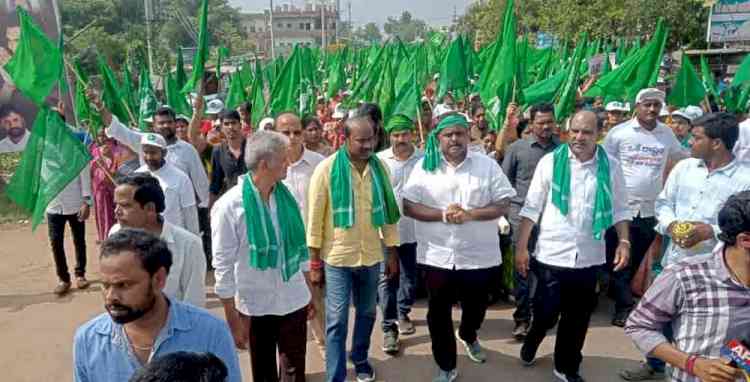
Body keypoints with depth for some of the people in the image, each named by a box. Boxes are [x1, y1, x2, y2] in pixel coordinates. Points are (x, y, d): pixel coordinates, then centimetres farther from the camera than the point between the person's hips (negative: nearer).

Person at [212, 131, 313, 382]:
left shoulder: (286, 196, -2)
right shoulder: (229, 206, -15)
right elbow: (223, 266, -12)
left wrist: (310, 292, 11)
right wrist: (233, 320, -10)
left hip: (294, 301, 3)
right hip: (255, 306, -3)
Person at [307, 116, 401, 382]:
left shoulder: (380, 167, -1)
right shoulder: (326, 169, -13)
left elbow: (388, 212, 7)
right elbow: (315, 218, -9)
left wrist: (392, 253, 8)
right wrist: (314, 263, -7)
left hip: (372, 256, 4)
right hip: (337, 257, -4)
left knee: (367, 313, 20)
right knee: (337, 321, 2)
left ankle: (360, 359, 43)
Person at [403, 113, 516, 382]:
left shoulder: (487, 165, -2)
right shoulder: (425, 166, -2)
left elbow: (503, 204, -5)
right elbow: (408, 206, -5)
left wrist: (470, 214, -20)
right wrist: (442, 214, -20)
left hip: (479, 255, 1)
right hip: (438, 255, 0)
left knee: (475, 307, 19)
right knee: (439, 313, 9)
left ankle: (468, 336, 54)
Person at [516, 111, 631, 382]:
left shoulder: (610, 166, -1)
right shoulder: (550, 161, -6)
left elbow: (619, 209, 7)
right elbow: (531, 208, -4)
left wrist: (624, 241, -7)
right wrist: (521, 247, -6)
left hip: (589, 257, 2)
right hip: (551, 254, -2)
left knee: (577, 318, 14)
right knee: (545, 313, 7)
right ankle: (532, 340, 41)